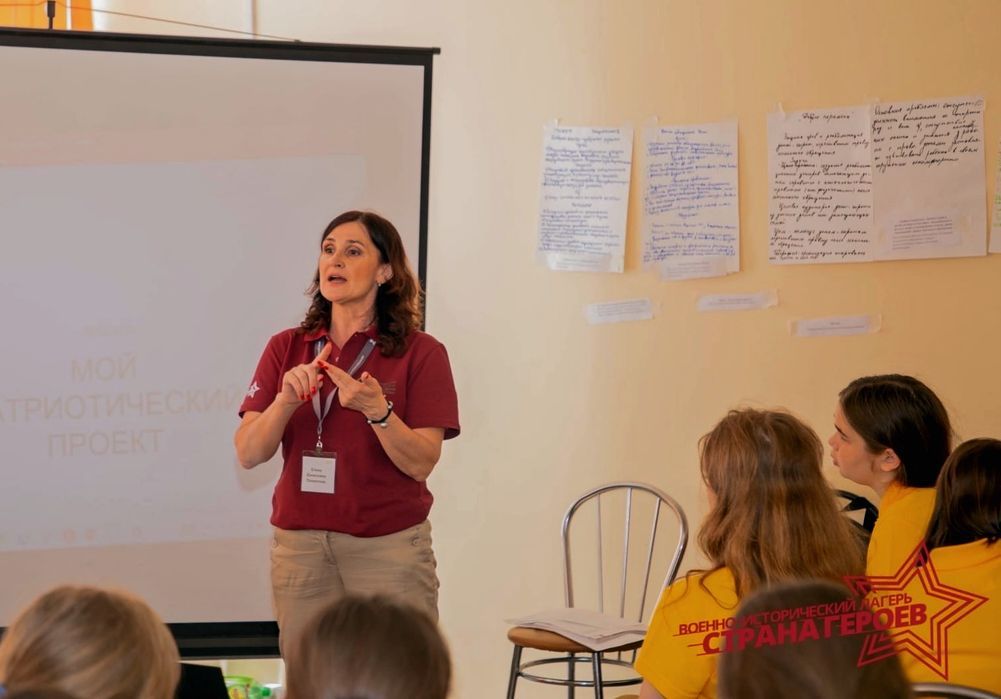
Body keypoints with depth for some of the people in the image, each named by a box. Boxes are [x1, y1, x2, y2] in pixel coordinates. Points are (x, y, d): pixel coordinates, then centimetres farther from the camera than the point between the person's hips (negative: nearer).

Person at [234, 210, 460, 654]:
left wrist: (376, 409, -24)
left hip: (389, 546, -3)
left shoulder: (420, 354, -2)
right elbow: (248, 454, 0)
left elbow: (421, 463, -8)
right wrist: (286, 400, -17)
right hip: (300, 546, 3)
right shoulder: (286, 348, 7)